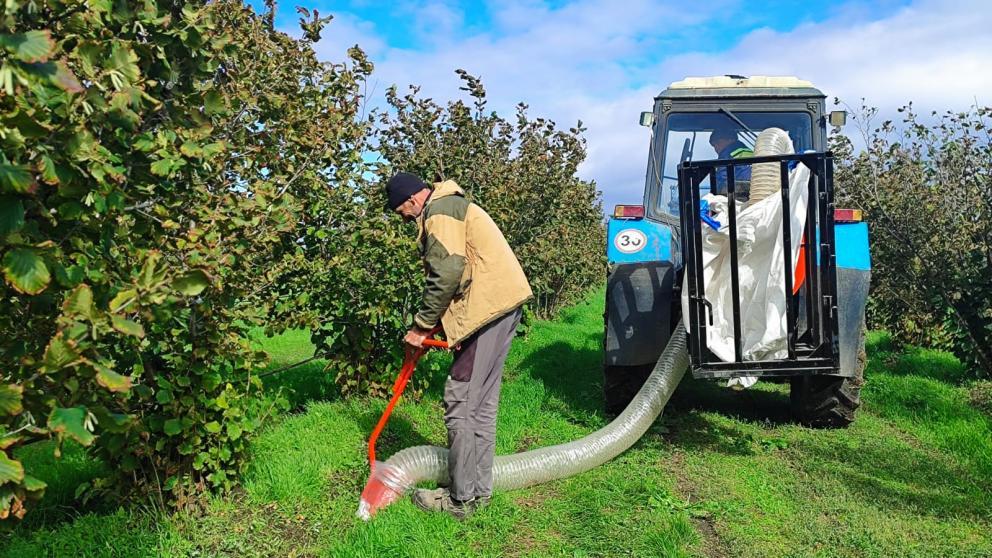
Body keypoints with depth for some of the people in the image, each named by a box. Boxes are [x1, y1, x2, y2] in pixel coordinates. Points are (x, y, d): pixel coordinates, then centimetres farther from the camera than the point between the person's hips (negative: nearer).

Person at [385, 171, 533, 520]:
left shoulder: (438, 213, -8)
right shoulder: (452, 206, 25)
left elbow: (447, 274, -17)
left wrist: (422, 325, -8)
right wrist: (437, 323, 16)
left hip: (488, 308, -11)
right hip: (504, 302, 11)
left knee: (461, 403, -5)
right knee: (482, 403, 14)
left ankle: (461, 500, 3)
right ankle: (479, 490, 22)